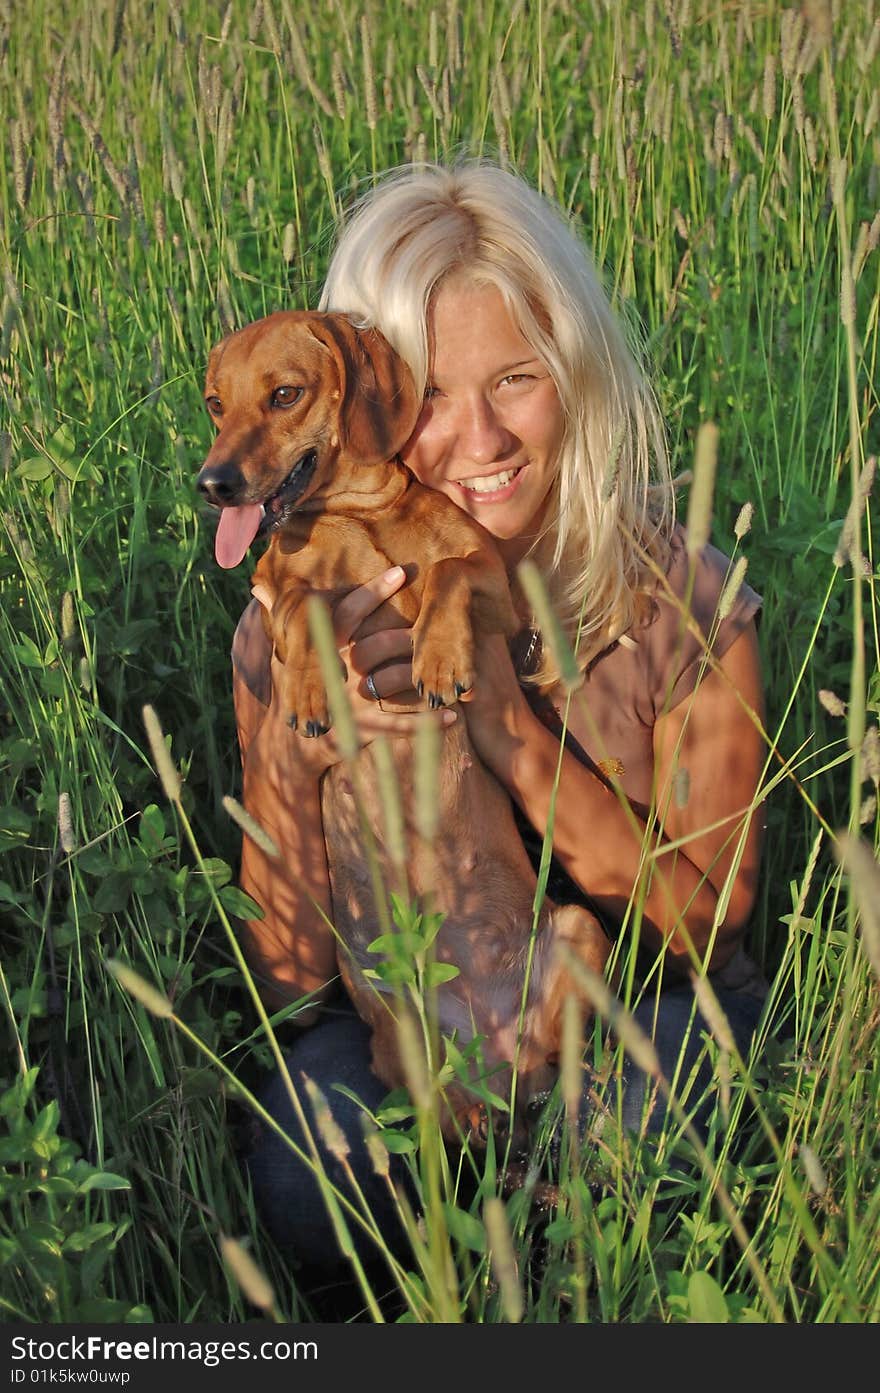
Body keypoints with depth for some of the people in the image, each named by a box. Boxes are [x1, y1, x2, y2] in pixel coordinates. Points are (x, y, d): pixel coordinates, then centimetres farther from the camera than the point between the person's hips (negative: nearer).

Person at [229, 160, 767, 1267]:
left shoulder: (682, 606, -16)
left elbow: (708, 921, -12)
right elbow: (292, 975, -11)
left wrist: (518, 739, -28)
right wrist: (291, 751, -32)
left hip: (641, 1003, 0)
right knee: (310, 1178, -29)